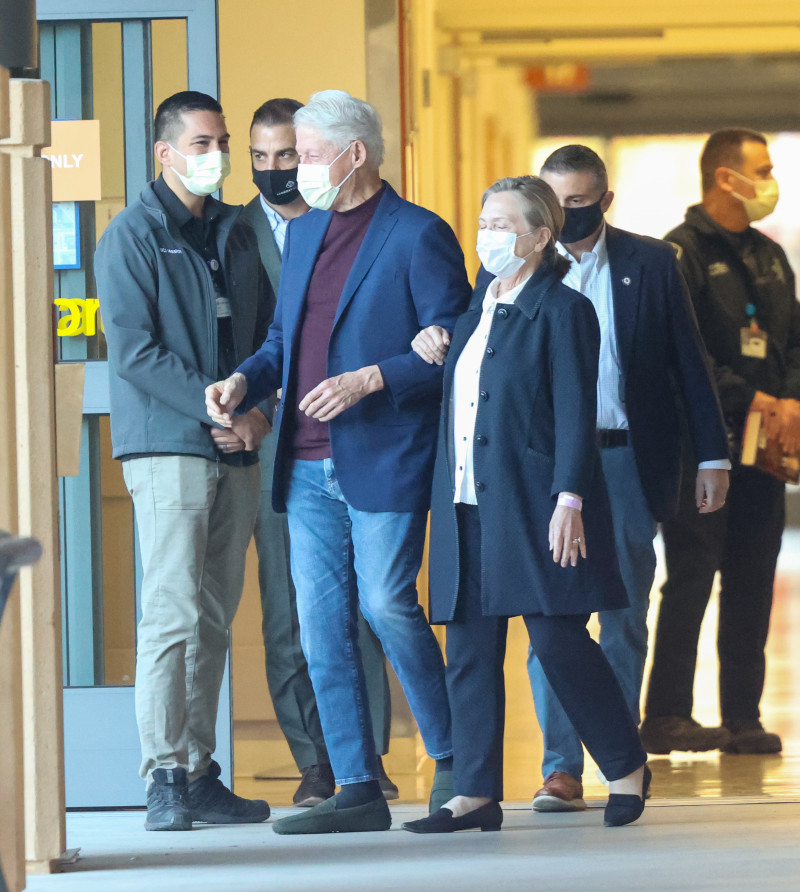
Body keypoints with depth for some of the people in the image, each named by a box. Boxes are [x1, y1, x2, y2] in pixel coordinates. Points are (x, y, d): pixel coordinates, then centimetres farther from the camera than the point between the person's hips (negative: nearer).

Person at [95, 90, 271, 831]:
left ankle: (200, 775, 10)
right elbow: (134, 352, -10)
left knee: (214, 620, 6)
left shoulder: (236, 235, 17)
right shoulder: (133, 235, -3)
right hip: (168, 445, -6)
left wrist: (260, 409, 0)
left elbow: (265, 334, 19)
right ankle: (165, 778, -10)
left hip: (236, 449, 6)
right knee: (174, 614, -11)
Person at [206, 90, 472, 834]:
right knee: (321, 622, 3)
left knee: (387, 605, -9)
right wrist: (245, 381, 3)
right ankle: (357, 792, 7)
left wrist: (371, 379, -20)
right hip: (308, 465, 7)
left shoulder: (418, 236, -6)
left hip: (383, 463, -7)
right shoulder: (302, 234, 17)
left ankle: (453, 760, 10)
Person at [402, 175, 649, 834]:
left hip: (532, 504, -7)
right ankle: (476, 793, 6)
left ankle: (627, 767, 10)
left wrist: (569, 501, -17)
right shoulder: (474, 309, 16)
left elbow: (575, 413, -11)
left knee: (558, 640, -7)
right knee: (470, 649, 3)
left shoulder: (563, 310, -5)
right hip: (468, 506, 7)